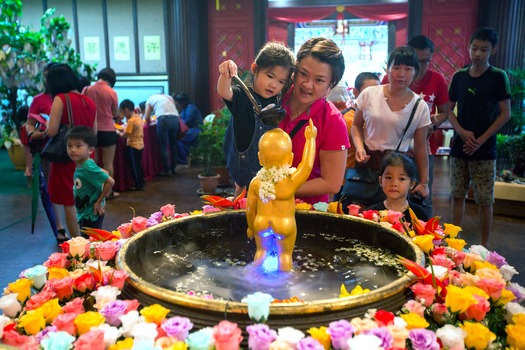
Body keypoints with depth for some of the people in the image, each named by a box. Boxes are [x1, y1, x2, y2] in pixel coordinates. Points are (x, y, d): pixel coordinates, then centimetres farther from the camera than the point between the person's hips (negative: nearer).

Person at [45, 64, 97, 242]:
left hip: (66, 156, -6)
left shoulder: (60, 99, -11)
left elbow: (51, 132, -15)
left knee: (68, 202, 6)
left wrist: (47, 124, 5)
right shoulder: (90, 101, 5)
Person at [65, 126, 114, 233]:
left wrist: (99, 201, -19)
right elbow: (102, 173, 15)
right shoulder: (80, 165, 4)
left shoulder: (88, 168, -23)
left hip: (92, 214, -9)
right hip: (84, 213, 9)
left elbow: (110, 181, -28)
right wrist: (103, 195, 10)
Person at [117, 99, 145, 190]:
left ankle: (138, 185, 8)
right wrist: (125, 128, 4)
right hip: (140, 145, 9)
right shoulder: (138, 118, 6)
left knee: (134, 166, 2)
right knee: (138, 165, 18)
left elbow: (125, 135, -19)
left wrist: (118, 132, -2)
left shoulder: (131, 121, -20)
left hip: (133, 146, -9)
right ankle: (141, 182, 26)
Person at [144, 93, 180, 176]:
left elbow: (147, 117, 12)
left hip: (164, 119, -5)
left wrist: (150, 122, 33)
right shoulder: (168, 96, 31)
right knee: (173, 145, 16)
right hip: (175, 118, 5)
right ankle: (173, 168, 23)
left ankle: (166, 170, 6)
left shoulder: (150, 99, 19)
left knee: (163, 146, 4)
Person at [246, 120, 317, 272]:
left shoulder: (256, 183, -14)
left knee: (261, 250, 21)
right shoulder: (291, 182, -25)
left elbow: (250, 209, -5)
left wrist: (251, 227, 12)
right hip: (285, 225, -3)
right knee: (285, 254, 15)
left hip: (261, 224, 3)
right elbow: (307, 164, -21)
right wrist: (311, 138, -12)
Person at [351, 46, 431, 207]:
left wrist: (424, 183, 3)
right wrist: (359, 148, -11)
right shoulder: (369, 94, -3)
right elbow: (357, 125, 8)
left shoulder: (420, 107, -2)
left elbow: (420, 147, 3)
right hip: (366, 162, 0)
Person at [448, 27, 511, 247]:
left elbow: (505, 114, -4)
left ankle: (484, 244, 16)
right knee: (457, 195, 9)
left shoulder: (498, 77, -3)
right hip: (459, 147, 3)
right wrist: (462, 132, -8)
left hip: (485, 150, -3)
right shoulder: (459, 76, 5)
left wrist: (481, 140, -12)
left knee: (484, 199, 3)